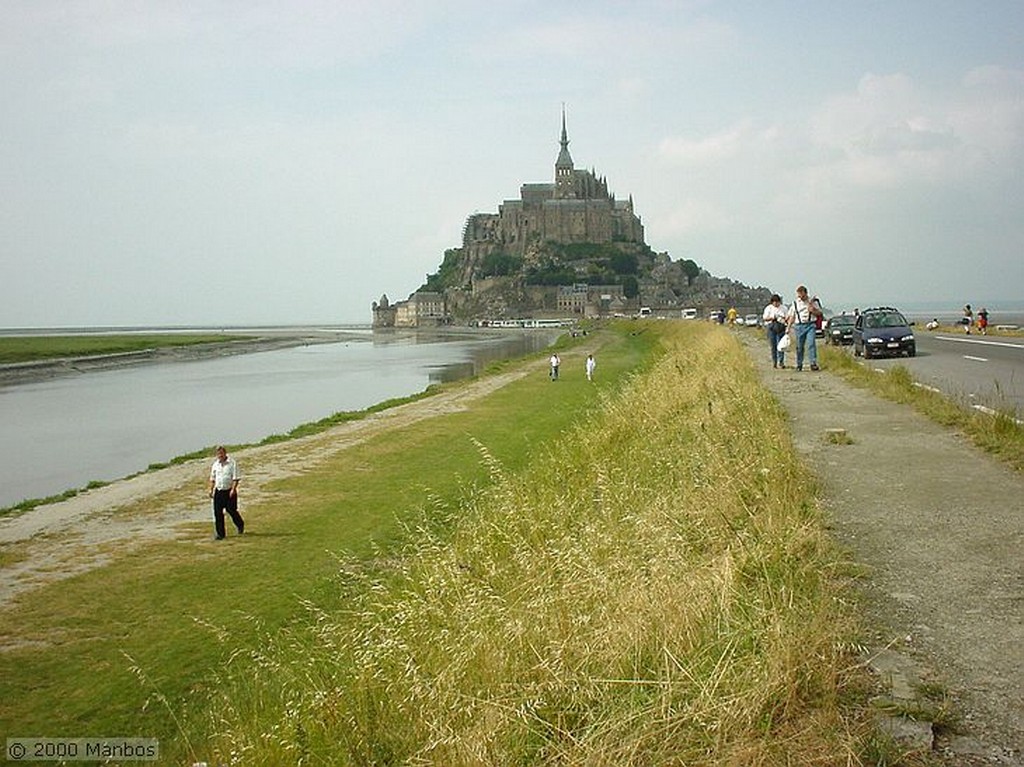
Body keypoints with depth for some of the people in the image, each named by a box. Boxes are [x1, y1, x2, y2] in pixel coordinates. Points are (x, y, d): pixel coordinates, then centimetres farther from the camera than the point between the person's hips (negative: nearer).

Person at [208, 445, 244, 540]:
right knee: (218, 512, -2)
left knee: (231, 510, 2)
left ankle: (240, 525, 31)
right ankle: (220, 533, 4)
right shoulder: (215, 464, 10)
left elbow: (236, 478, -9)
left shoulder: (232, 463, -6)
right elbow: (212, 478, 19)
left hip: (229, 491, -4)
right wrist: (211, 489, 11)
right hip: (218, 491, 4)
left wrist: (233, 489, -17)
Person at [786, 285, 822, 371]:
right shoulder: (795, 303, 10)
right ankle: (799, 364, 18)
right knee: (799, 346, 6)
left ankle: (813, 363, -17)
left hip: (810, 325, -2)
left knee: (811, 344, -15)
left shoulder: (812, 301, 5)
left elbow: (819, 312, 5)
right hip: (799, 326, 2)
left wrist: (811, 308, -11)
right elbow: (791, 317, 15)